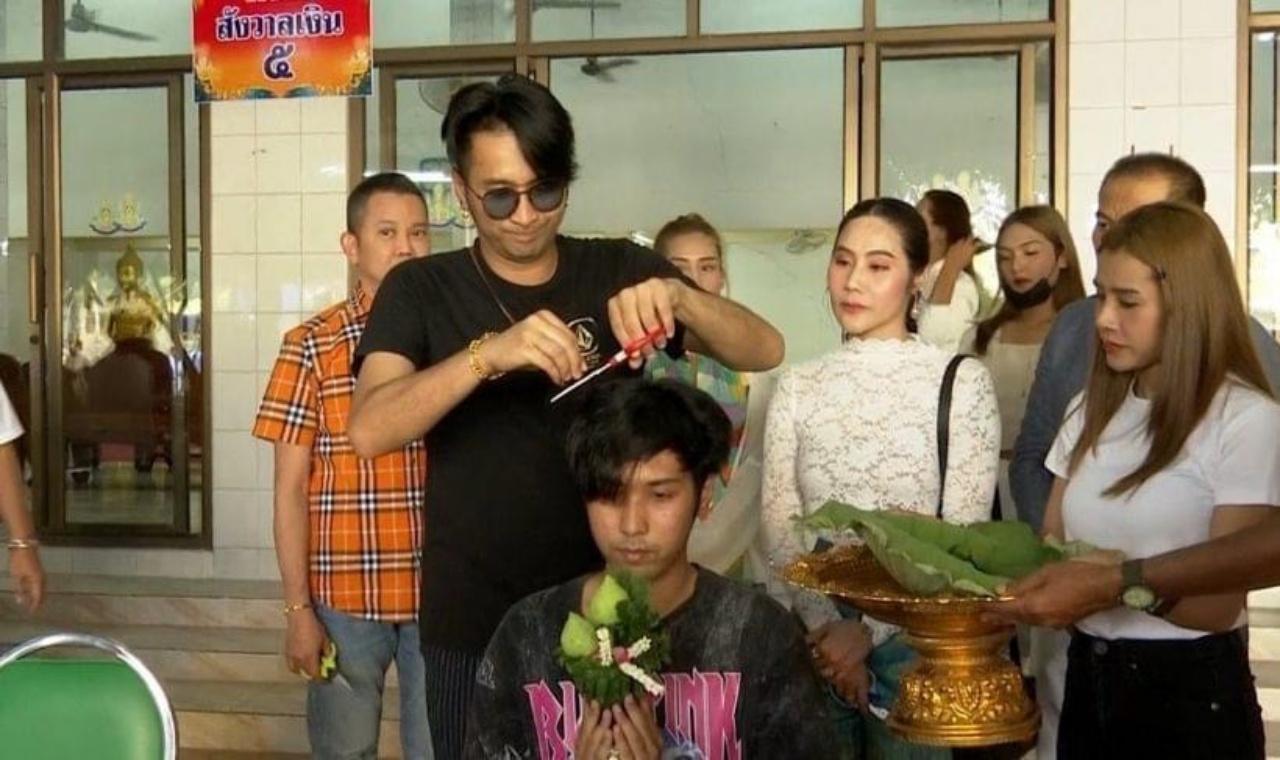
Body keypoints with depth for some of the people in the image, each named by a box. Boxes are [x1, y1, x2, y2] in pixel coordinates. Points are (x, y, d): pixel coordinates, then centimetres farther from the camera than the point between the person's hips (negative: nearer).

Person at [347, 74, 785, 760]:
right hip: (474, 625, -1)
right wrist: (488, 354, -33)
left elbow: (765, 351, -5)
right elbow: (369, 430, -18)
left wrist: (677, 294, -24)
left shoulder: (619, 271, 2)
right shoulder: (421, 290, -3)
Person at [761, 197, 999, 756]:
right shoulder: (798, 385, 4)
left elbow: (963, 535, -9)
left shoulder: (962, 381, -5)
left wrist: (868, 629, -15)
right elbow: (778, 526, 0)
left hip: (913, 636, -2)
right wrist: (824, 626, -14)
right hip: (810, 637, 2)